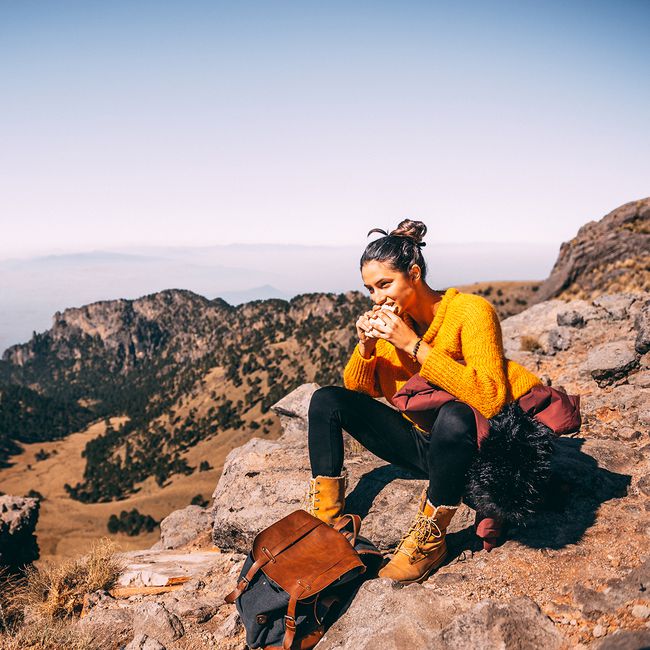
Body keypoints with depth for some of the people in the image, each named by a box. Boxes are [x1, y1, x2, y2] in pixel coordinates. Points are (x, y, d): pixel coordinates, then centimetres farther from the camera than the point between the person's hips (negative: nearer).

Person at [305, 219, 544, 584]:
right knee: (327, 401, -4)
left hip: (478, 449, -6)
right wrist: (366, 347, -17)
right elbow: (358, 389, 4)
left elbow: (488, 398, -32)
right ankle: (327, 517, -4)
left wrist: (414, 345, -32)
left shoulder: (471, 311, -20)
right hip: (423, 442, 6)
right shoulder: (392, 320, -2)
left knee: (454, 416, -41)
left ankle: (429, 540, -19)